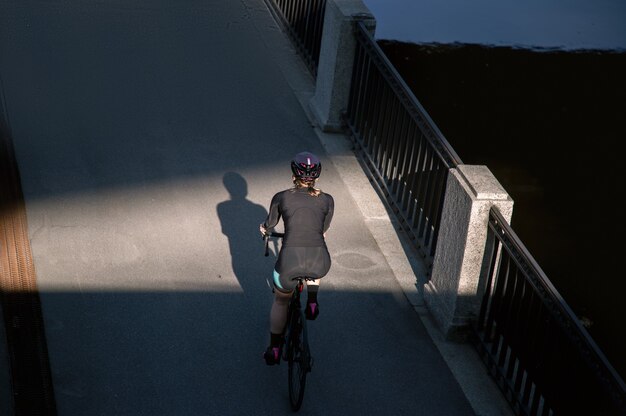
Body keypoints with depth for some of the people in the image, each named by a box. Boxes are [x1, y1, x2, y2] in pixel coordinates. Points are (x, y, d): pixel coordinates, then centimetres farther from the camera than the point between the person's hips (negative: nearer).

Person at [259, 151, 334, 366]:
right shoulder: (327, 200, 11)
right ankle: (312, 302, 28)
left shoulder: (281, 197, 8)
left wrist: (264, 229, 48)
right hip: (320, 265, 1)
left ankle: (274, 349, 33)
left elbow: (270, 224, 25)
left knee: (280, 302, 29)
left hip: (289, 262, -1)